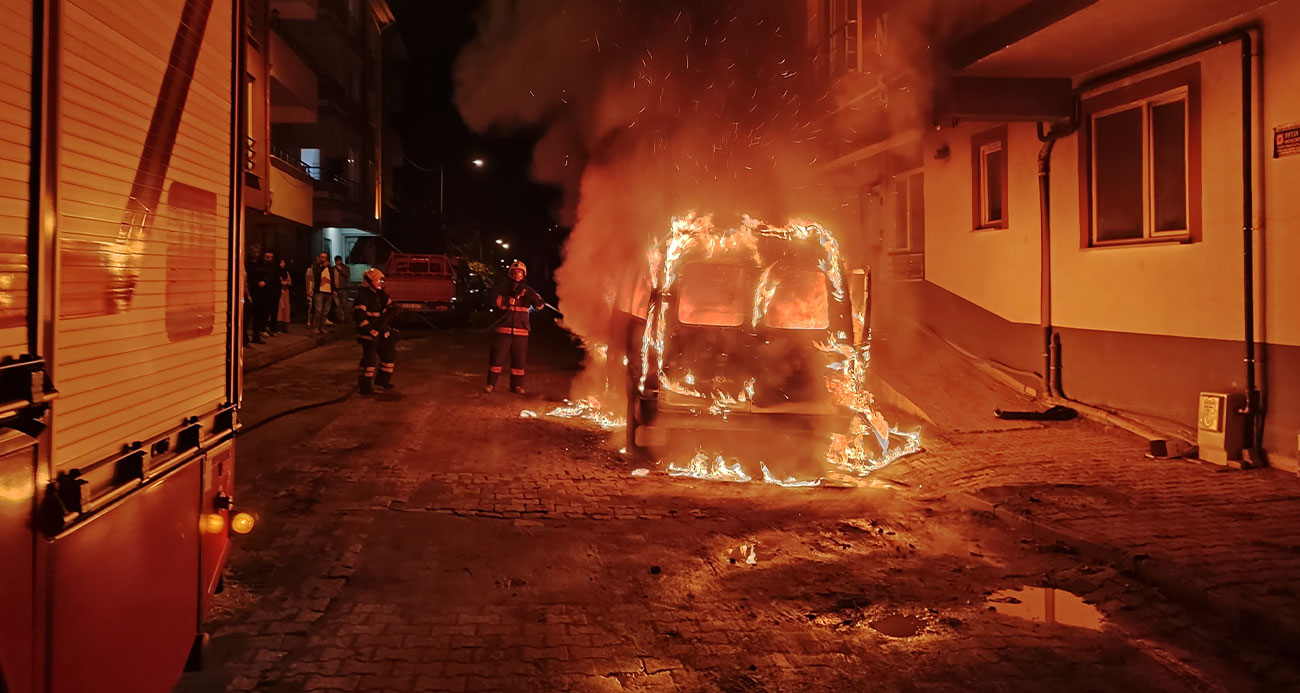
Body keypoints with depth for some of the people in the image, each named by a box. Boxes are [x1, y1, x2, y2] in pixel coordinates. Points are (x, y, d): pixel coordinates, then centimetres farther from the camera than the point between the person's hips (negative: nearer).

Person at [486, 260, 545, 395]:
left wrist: (535, 298, -26)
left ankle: (516, 386, 11)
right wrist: (514, 296, -23)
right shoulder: (505, 288, 7)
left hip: (521, 330, 2)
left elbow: (539, 305, -4)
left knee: (519, 358, 2)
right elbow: (500, 303, -10)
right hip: (504, 328, -1)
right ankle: (491, 384, 4)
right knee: (498, 355, -4)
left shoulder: (527, 290, 10)